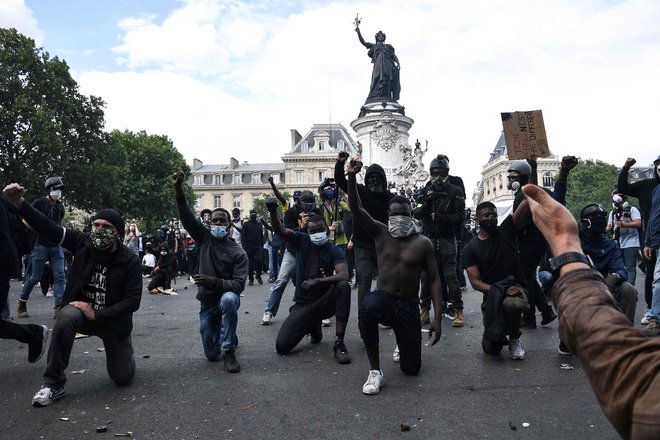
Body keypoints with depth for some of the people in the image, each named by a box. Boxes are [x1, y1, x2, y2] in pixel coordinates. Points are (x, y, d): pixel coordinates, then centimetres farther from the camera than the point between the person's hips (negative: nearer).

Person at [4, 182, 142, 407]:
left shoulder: (130, 260, -19)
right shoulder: (83, 242, -13)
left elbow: (133, 301, -19)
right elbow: (48, 227, -22)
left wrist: (97, 314, -25)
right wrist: (20, 203, -35)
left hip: (112, 319, -1)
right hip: (81, 309, 1)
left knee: (123, 377, 2)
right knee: (66, 317, -36)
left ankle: (121, 352, 40)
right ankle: (54, 384, -19)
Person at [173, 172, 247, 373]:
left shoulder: (238, 252, -12)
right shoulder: (205, 238, -1)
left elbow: (239, 284, -19)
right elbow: (187, 217, -12)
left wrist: (214, 281, -33)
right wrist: (179, 191, -26)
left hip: (227, 296, -3)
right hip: (207, 302, 3)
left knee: (229, 299, -42)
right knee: (211, 355, 3)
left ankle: (229, 351, -24)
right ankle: (227, 335, 40)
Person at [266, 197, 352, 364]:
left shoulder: (334, 251, -6)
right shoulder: (302, 240, 0)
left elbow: (344, 276, -22)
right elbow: (279, 230, -16)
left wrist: (317, 281, -34)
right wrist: (273, 212, -35)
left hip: (324, 302, -1)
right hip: (302, 304, 2)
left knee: (344, 287, -33)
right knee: (282, 346, -14)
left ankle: (339, 343, -26)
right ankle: (313, 326, 19)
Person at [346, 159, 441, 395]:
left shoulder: (423, 243, -3)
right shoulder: (381, 233, -2)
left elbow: (434, 280, -4)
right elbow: (356, 209, -14)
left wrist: (437, 317, -11)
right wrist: (352, 177, -29)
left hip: (409, 307, 1)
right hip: (383, 299, -1)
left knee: (411, 368, 3)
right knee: (367, 307, -40)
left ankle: (404, 344, 42)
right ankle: (375, 372, -22)